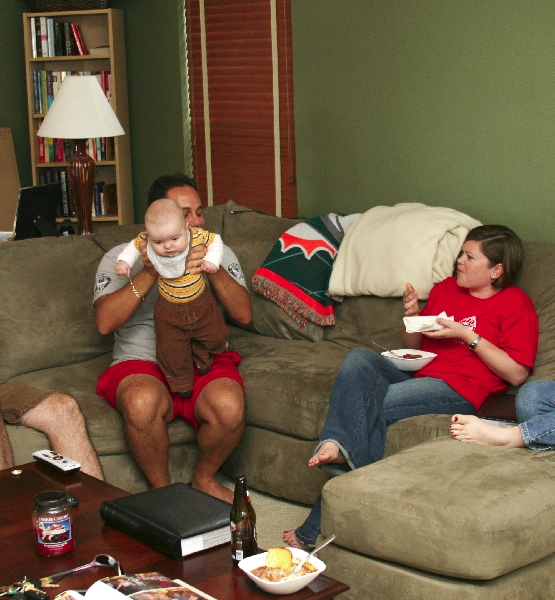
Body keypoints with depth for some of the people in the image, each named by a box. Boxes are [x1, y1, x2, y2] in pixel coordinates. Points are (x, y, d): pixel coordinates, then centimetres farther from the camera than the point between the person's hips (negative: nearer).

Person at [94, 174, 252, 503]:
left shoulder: (218, 252, 13)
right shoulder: (121, 257, 6)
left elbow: (244, 314, 1)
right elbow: (105, 322, -9)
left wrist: (214, 271, -17)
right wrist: (150, 273, -18)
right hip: (142, 364, -1)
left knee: (229, 406, -32)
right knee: (142, 401, -37)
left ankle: (205, 478, 1)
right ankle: (161, 488, -9)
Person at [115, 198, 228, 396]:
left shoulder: (197, 236, -26)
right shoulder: (146, 242, -23)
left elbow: (215, 240, -7)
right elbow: (134, 246, 0)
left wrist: (212, 260, -21)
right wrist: (124, 261, -14)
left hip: (201, 304, 0)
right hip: (170, 310, 0)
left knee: (216, 336, 12)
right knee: (171, 350, 5)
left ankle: (201, 357, 43)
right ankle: (182, 383, 28)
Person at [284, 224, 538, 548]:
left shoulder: (516, 303, 4)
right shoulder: (445, 288, 24)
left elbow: (516, 373, -5)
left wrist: (467, 335, -9)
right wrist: (413, 317, 7)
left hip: (458, 390, -7)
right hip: (415, 374, 7)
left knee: (369, 408, -28)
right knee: (358, 358, -24)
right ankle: (337, 445, -44)